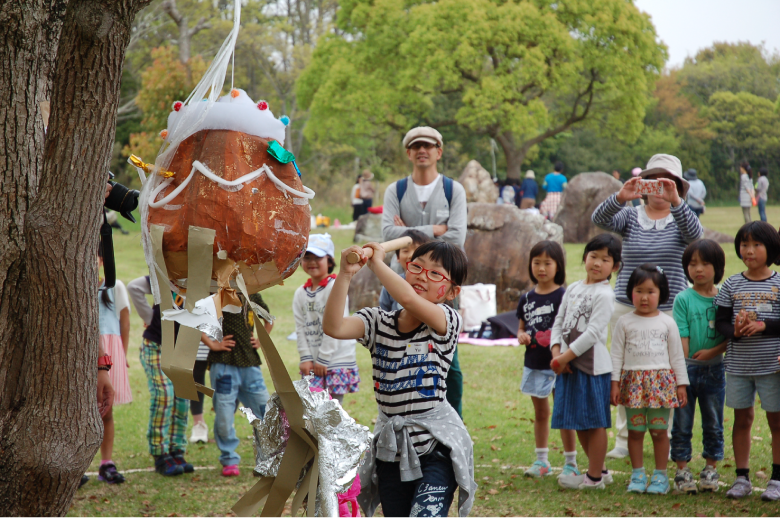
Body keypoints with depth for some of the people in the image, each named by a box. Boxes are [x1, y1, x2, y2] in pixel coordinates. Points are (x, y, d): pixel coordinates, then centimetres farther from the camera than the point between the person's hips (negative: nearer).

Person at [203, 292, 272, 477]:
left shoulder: (252, 294, 12)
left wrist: (261, 339, 16)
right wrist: (212, 343, -11)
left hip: (250, 363, 4)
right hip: (224, 363, -4)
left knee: (264, 410, 3)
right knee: (224, 414, -2)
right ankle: (229, 460, 13)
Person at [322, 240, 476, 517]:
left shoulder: (447, 321, -8)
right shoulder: (378, 322, 3)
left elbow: (408, 299, -28)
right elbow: (333, 327, -14)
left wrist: (377, 263, -16)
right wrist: (345, 274, -23)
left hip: (437, 444, -5)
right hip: (391, 445, 5)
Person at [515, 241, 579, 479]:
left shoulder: (563, 296, -9)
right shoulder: (527, 298, 8)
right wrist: (521, 336, -4)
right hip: (533, 364, 5)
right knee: (540, 413, 15)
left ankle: (571, 462, 7)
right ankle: (541, 460, 25)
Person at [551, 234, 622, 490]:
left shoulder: (604, 295, -10)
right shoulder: (573, 288, 13)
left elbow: (593, 332, -17)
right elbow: (559, 322, 12)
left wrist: (567, 356, -17)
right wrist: (556, 352, -4)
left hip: (592, 365, -8)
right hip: (568, 364, 8)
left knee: (594, 421, 0)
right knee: (579, 422, 15)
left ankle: (594, 477, 8)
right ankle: (599, 469, 28)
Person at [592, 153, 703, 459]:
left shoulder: (681, 219, 4)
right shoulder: (630, 217, 6)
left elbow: (695, 232, -19)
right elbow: (600, 219, -12)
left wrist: (675, 202, -35)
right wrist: (620, 198, -32)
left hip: (670, 311, -1)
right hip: (627, 308, 1)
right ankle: (624, 440, 10)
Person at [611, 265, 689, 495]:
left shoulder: (667, 323, 6)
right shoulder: (625, 322, 5)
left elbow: (677, 355, 9)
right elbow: (616, 354, 6)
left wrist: (681, 384, 6)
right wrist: (615, 383, -1)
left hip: (661, 381, 0)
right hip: (633, 382, 0)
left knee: (659, 431, 1)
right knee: (635, 431, 3)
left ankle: (660, 475, 9)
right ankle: (638, 474, 12)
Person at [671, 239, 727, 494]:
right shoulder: (683, 299, -4)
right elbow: (681, 338, -7)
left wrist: (713, 351, -16)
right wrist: (682, 371, -13)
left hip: (714, 370, 1)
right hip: (687, 368, -1)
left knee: (713, 424, 10)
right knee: (682, 423, 3)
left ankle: (711, 469, 21)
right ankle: (682, 470, 12)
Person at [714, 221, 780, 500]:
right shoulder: (732, 285, 4)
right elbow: (720, 321, 3)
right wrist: (735, 331, -16)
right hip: (738, 364, 2)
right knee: (742, 418, 9)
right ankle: (742, 478, 18)